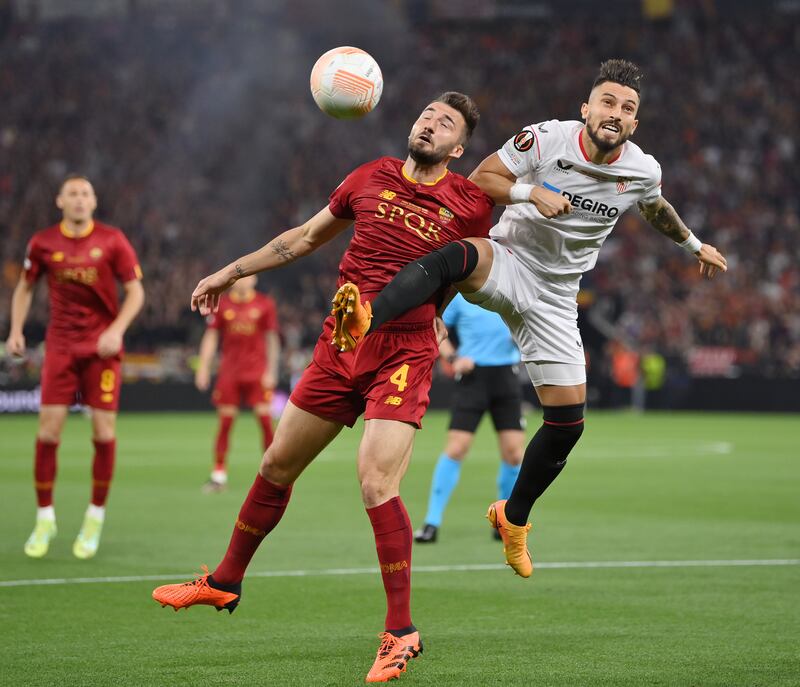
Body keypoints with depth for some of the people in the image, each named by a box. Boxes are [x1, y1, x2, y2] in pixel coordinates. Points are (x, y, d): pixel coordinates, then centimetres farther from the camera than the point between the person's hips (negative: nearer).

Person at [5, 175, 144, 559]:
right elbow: (25, 288, 15)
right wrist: (16, 330, 2)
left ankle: (95, 518, 8)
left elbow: (135, 291, -2)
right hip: (60, 345, 1)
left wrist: (117, 330, -16)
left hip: (102, 346, -1)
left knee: (104, 430, -6)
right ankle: (44, 519, 4)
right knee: (48, 429, -7)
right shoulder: (43, 243, 2)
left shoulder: (112, 241, -3)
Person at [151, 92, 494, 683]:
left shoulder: (471, 204, -5)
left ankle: (401, 633, -10)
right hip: (339, 344, 5)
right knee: (277, 466, 13)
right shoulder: (370, 179, 4)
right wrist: (231, 272, 20)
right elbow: (307, 237, 18)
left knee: (377, 484, -20)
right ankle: (226, 583, 34)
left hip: (404, 353, -4)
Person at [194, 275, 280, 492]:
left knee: (265, 420, -7)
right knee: (225, 422, 0)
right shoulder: (221, 304, 5)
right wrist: (203, 367, 1)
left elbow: (272, 338, 4)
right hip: (229, 373, 1)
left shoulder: (265, 304, 2)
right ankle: (219, 474, 6)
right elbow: (211, 336, 7)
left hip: (258, 372, -1)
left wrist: (271, 371, -1)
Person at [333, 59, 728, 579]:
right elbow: (480, 179, -10)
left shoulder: (643, 171, -3)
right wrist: (531, 192, -28)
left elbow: (657, 209, 20)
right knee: (455, 257, -41)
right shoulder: (545, 139, -13)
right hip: (507, 262, -4)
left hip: (553, 298, 4)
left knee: (568, 424, -1)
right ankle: (364, 323, -64)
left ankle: (514, 517, 25)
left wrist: (695, 245, 35)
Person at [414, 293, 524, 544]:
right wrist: (453, 358, -7)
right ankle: (432, 523, -3)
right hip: (473, 375, -2)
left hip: (506, 375, 2)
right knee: (455, 449, -9)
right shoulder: (459, 295, 1)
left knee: (514, 453, -3)